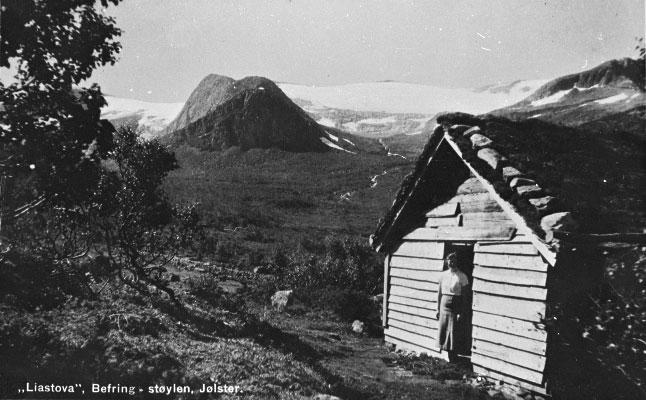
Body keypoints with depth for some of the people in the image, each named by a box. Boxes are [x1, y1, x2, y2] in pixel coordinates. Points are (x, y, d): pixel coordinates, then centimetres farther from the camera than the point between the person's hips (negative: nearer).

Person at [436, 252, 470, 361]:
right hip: (444, 304, 4)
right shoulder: (443, 275, 7)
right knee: (442, 330, 6)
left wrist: (462, 312, -12)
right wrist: (438, 309, 9)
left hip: (456, 307, -4)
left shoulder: (462, 276, -6)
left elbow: (464, 295, -7)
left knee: (454, 332, 1)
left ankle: (453, 357, 12)